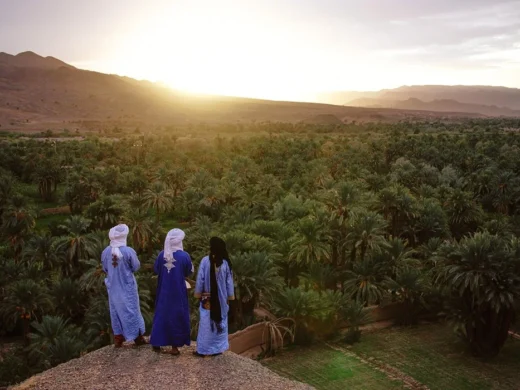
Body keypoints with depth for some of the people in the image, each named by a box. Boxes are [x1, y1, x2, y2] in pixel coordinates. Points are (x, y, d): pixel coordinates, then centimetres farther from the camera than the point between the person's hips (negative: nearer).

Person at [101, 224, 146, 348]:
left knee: (116, 310, 15)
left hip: (113, 286, 3)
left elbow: (105, 269, 5)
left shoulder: (105, 251, -8)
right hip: (127, 286, -3)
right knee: (131, 310, 9)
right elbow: (136, 267, -8)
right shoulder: (129, 251, -20)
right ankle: (137, 337, 18)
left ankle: (118, 338, 22)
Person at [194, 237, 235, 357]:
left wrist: (198, 293, 2)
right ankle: (217, 348, 16)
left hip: (208, 297, -2)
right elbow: (229, 281, 0)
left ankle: (203, 349, 9)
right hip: (221, 298, 2)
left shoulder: (205, 261, -12)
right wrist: (230, 296, 9)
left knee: (206, 322, 5)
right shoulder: (225, 263, -5)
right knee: (219, 321, 12)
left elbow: (200, 278, -8)